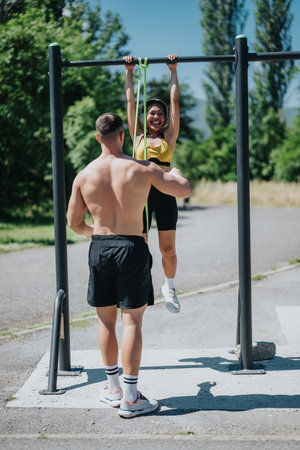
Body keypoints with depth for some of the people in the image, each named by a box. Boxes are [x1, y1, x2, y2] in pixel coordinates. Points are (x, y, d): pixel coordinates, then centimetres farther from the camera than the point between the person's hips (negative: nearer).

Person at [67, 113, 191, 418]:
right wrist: (175, 171, 21)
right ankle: (130, 398, 3)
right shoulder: (142, 170, -9)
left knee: (105, 320, 14)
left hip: (99, 247, 3)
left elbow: (73, 222, 5)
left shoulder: (84, 175, -1)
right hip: (131, 247, -3)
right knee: (132, 321, 1)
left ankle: (113, 388, 25)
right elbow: (184, 190, -1)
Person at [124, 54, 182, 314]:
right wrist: (130, 72, 20)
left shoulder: (169, 136, 10)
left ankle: (169, 286, 26)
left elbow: (175, 100, 12)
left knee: (168, 249, 3)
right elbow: (130, 101, 15)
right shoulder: (138, 136, 11)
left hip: (165, 196, 0)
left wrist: (173, 70, 16)